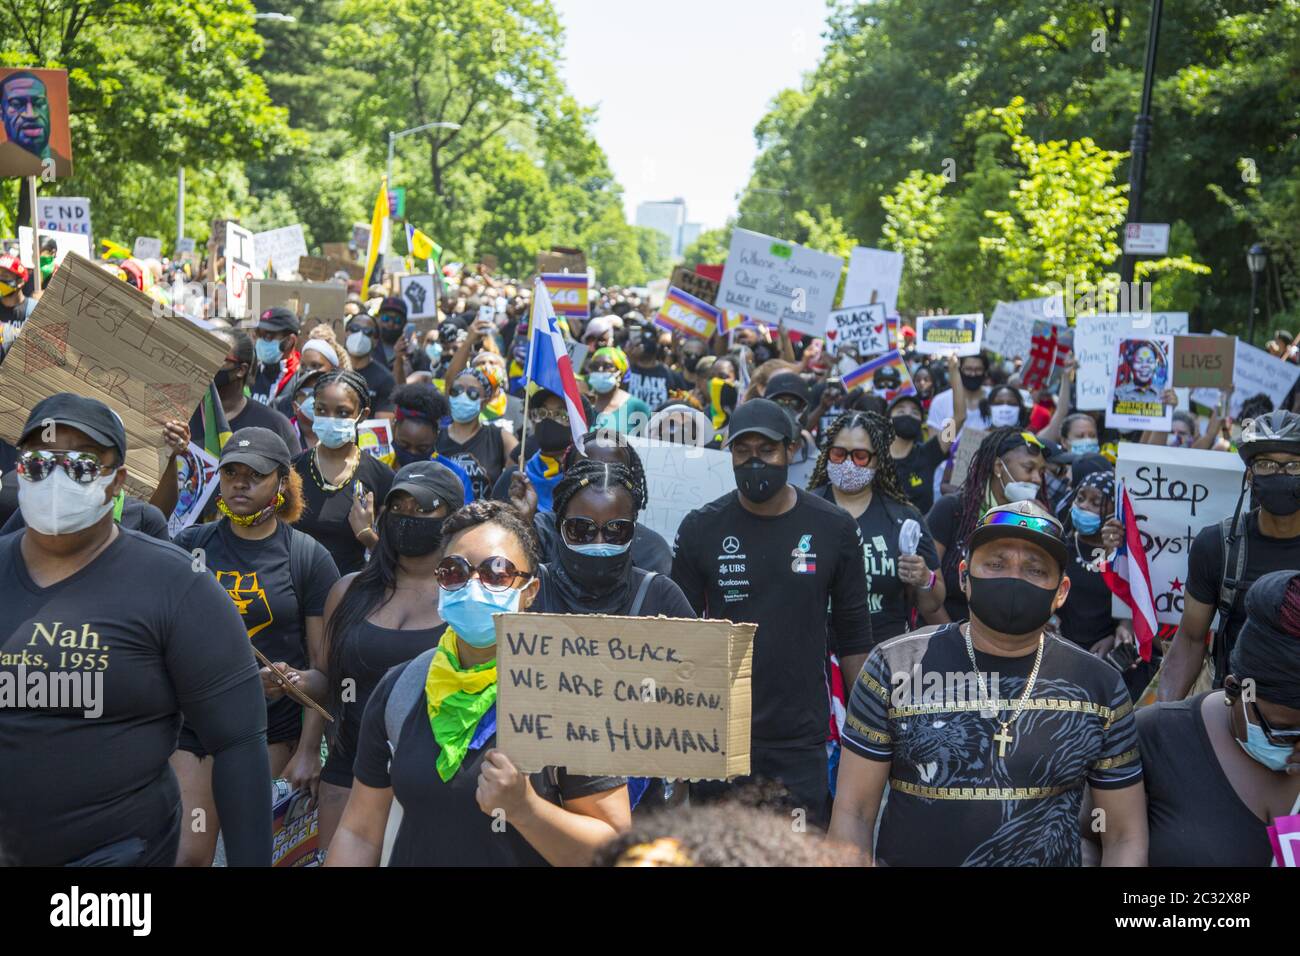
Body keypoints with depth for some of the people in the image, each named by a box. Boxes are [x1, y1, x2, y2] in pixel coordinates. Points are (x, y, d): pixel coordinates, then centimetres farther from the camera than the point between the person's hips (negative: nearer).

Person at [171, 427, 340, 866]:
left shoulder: (308, 557, -1)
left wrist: (308, 751, -6)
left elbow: (323, 667, -2)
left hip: (270, 731, -2)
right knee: (187, 854, -2)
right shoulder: (189, 545, 6)